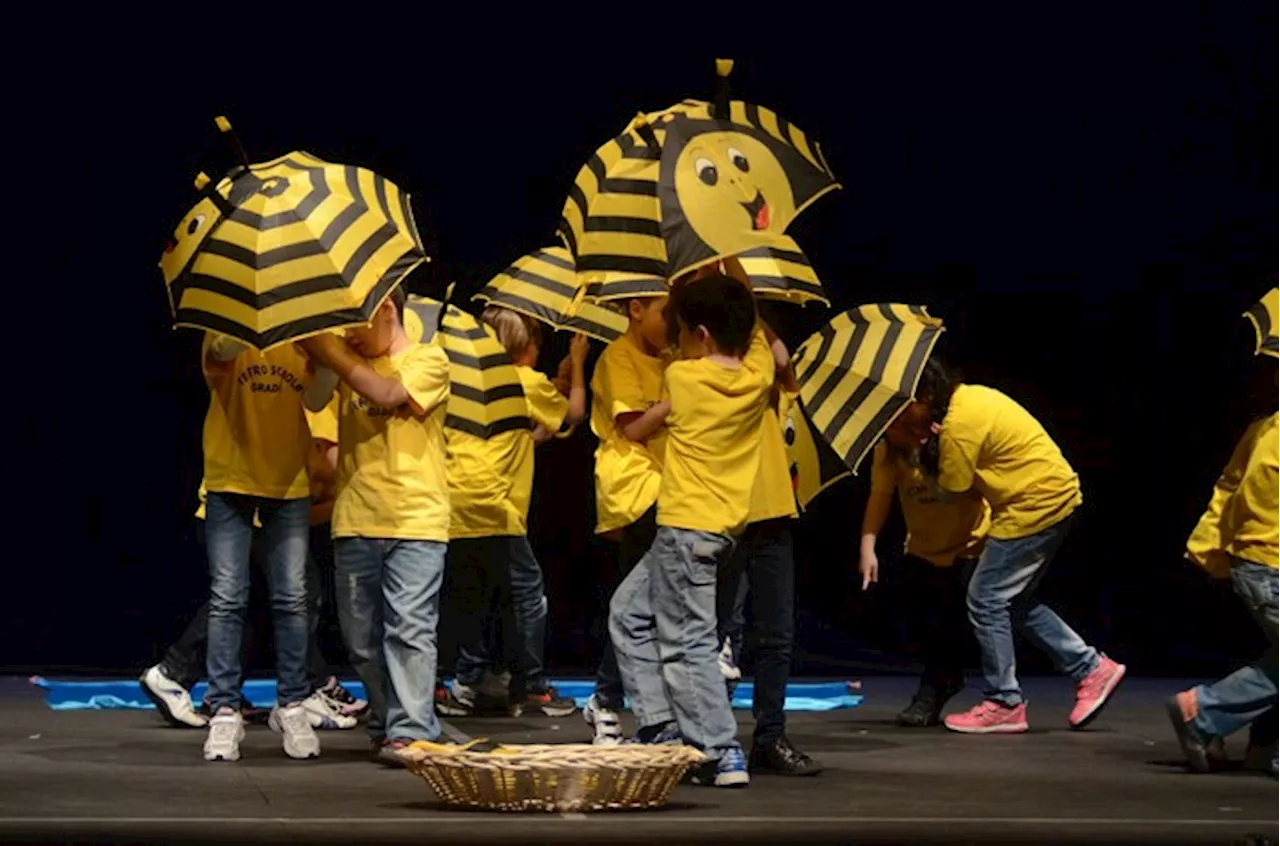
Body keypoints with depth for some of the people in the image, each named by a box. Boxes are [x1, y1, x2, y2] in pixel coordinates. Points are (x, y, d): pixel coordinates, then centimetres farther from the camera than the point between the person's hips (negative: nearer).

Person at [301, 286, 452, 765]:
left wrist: (332, 353, -13)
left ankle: (410, 731, -17)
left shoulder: (428, 361, 3)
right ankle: (384, 726, 15)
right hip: (355, 522, 6)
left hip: (415, 522, -6)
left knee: (409, 628, -13)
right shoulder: (351, 365, 19)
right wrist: (322, 357, -3)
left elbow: (386, 393, -15)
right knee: (362, 636, 6)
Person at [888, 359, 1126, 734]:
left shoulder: (959, 424, -20)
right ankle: (1092, 669, 20)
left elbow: (952, 489, -13)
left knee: (986, 599, -3)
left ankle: (1004, 704, 3)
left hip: (1037, 503, -10)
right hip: (1057, 495, 10)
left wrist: (920, 446, -4)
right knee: (1015, 601, 17)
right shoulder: (969, 397, 10)